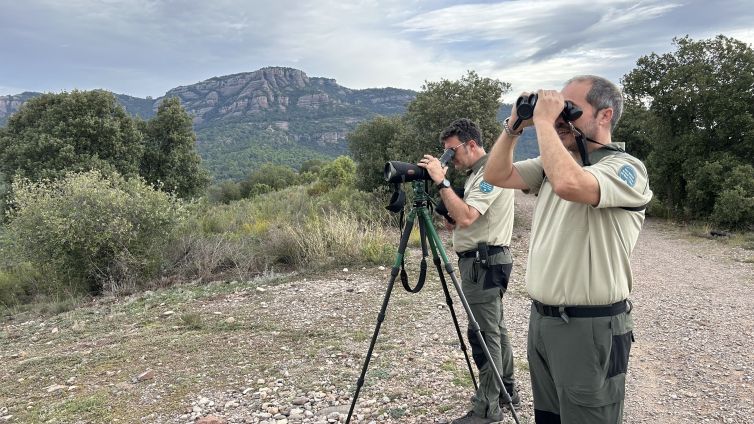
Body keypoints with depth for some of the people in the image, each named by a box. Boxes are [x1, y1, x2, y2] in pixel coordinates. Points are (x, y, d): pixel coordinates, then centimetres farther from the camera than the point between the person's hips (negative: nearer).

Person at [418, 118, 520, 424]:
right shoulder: (478, 174, 17)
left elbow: (465, 217, -28)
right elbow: (459, 221, 18)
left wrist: (441, 181, -23)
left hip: (484, 262, -11)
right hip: (482, 261, 11)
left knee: (485, 333, -5)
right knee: (494, 329, 17)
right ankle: (506, 390, 29)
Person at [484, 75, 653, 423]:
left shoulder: (626, 169, -15)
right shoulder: (554, 163, 10)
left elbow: (569, 184, -35)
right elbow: (496, 175, 8)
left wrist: (543, 121, -24)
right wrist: (514, 125, -2)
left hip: (591, 328, -8)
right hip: (541, 318, 8)